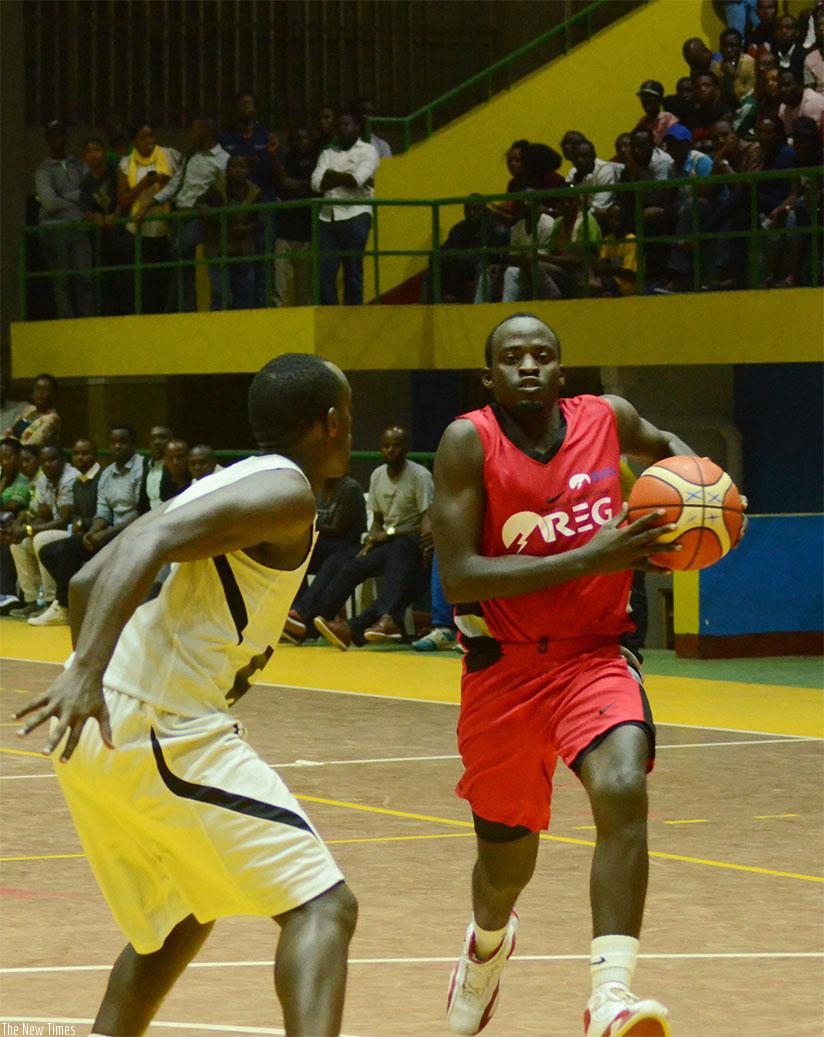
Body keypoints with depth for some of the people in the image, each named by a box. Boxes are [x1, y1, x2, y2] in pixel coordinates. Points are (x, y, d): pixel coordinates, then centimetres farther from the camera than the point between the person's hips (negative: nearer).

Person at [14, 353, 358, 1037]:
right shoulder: (287, 492, -6)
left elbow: (88, 581, 22)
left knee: (180, 916, 29)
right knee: (322, 907, -12)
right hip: (160, 725, -10)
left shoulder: (225, 485, 22)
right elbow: (147, 542, -22)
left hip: (95, 723, 10)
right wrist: (89, 670, -32)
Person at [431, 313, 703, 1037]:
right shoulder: (469, 442, -12)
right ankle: (488, 947, 51)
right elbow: (460, 577, -21)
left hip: (593, 654, 1)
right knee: (506, 863, 13)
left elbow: (665, 447, 23)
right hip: (502, 668, -1)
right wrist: (590, 558, -27)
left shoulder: (606, 419, -2)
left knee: (623, 789, -30)